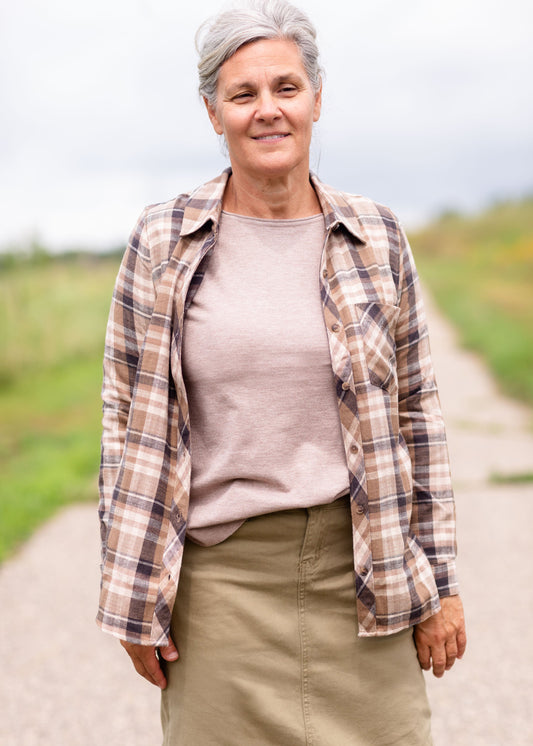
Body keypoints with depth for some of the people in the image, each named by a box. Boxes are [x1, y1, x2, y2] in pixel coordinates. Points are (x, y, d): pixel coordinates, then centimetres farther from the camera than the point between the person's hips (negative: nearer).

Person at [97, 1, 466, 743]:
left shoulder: (376, 236, 2)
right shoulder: (162, 242, -2)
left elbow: (415, 411, 5)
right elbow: (131, 421, 1)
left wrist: (440, 581, 5)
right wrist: (136, 603, 0)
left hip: (359, 572, 1)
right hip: (222, 577, -1)